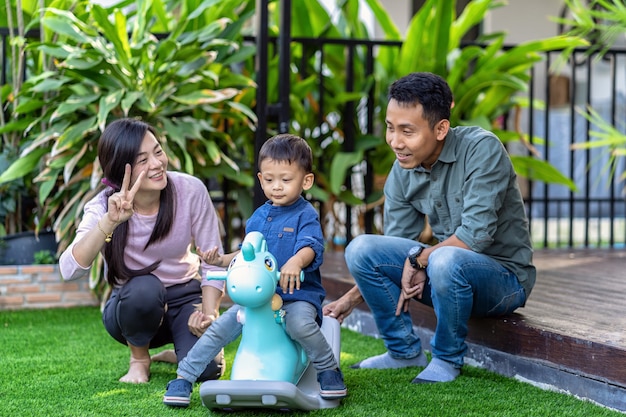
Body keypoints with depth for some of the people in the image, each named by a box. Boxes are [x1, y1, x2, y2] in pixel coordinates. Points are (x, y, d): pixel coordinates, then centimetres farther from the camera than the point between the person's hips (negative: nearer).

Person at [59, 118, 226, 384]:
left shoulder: (191, 190, -18)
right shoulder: (104, 207, -20)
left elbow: (213, 262, -9)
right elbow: (70, 271, -37)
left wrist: (209, 314, -24)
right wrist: (109, 221, -49)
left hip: (185, 295, 1)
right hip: (133, 304, -1)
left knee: (205, 369, -27)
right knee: (144, 288, -37)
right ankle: (139, 358, -5)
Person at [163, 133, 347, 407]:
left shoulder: (305, 215, -4)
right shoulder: (258, 217, 15)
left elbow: (311, 247, -23)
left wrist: (296, 262, -45)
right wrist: (221, 260, 6)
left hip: (298, 294, -5)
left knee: (299, 323, -35)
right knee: (221, 327, -7)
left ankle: (328, 369, -9)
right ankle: (183, 378, 5)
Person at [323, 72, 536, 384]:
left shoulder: (481, 149, -21)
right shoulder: (402, 174, -2)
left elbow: (476, 234, -26)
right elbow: (394, 246, 5)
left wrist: (418, 259, -15)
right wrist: (351, 299, -5)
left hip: (505, 277, -6)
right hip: (447, 274, 6)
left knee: (445, 260, -38)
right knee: (361, 249, -11)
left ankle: (447, 358, -11)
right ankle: (405, 351, 5)